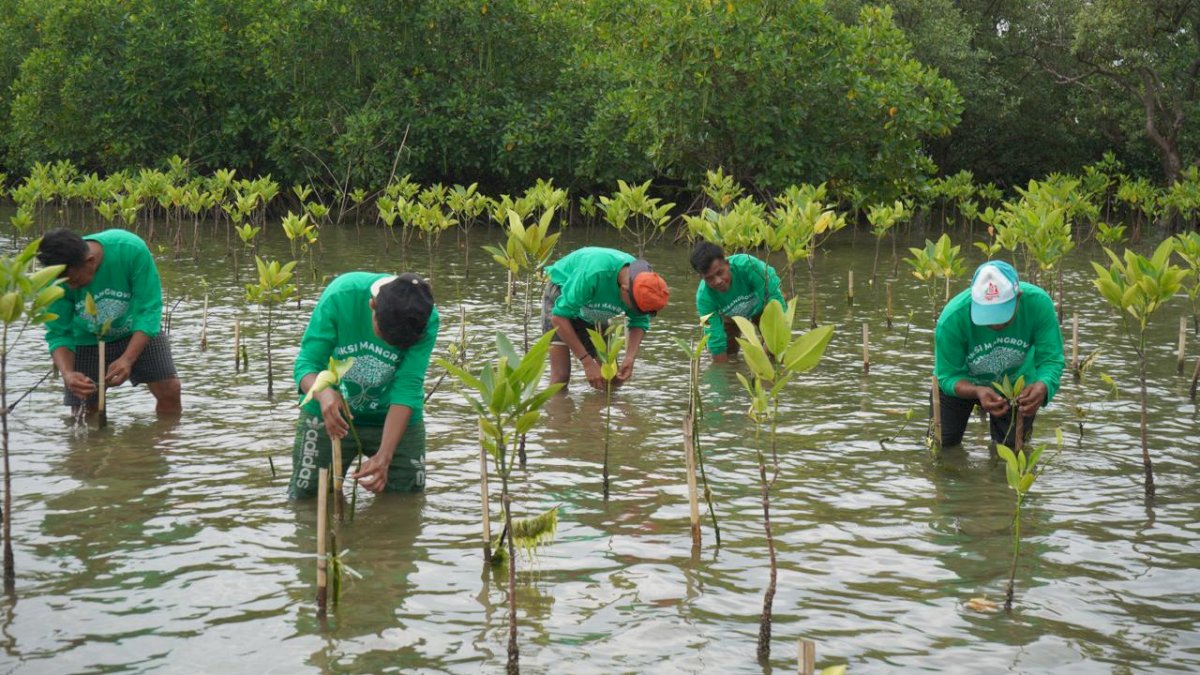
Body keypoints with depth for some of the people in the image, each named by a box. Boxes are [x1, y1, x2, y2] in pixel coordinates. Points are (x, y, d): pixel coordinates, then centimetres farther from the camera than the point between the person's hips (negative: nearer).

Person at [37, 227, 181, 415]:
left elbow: (148, 309, -27)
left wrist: (128, 359, -37)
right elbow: (58, 334, -18)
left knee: (169, 390, -12)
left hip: (139, 332, -1)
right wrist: (67, 374, -37)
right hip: (87, 340, 1)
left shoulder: (131, 249, -33)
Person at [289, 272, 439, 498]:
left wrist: (384, 456, -38)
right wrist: (324, 393, -48)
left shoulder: (427, 320, -25)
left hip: (395, 418, 1)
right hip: (329, 411, -1)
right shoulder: (341, 295, -28)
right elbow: (305, 364, -24)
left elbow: (407, 389, -27)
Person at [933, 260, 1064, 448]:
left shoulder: (1039, 304, -34)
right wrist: (977, 392, -51)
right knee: (941, 445, -1)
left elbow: (1051, 360, -29)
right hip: (961, 382, -1)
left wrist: (1042, 386, -53)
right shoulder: (952, 318, -37)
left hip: (1016, 382, 1)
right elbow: (948, 376, -29)